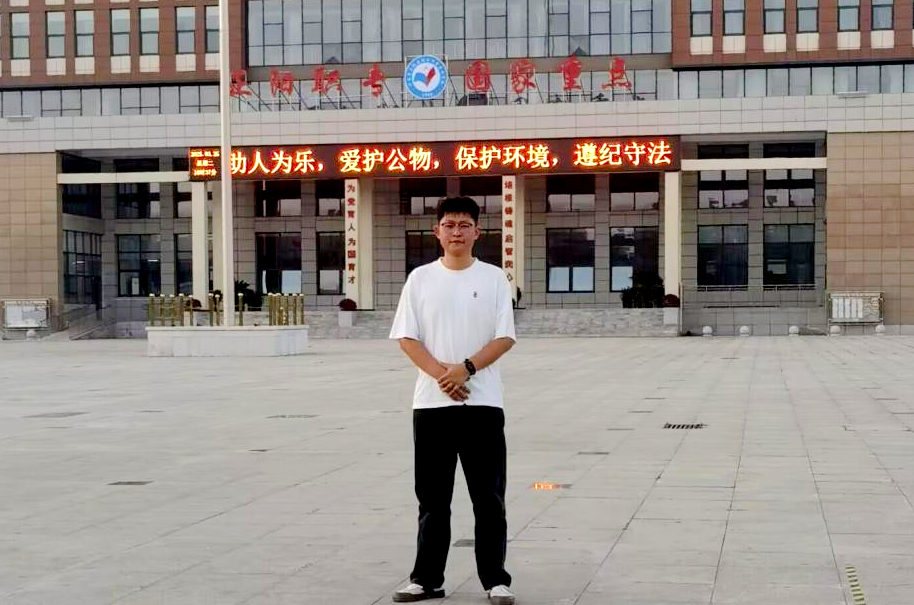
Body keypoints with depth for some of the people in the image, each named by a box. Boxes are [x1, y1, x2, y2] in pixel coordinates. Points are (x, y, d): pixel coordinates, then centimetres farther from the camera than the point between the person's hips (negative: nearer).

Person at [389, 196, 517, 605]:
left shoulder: (493, 278, 3)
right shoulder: (420, 278, 6)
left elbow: (504, 337, -3)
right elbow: (406, 337, 1)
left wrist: (467, 368, -16)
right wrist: (439, 373, -14)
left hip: (482, 402, -1)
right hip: (431, 402, 1)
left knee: (489, 497, 1)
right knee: (432, 498, 8)